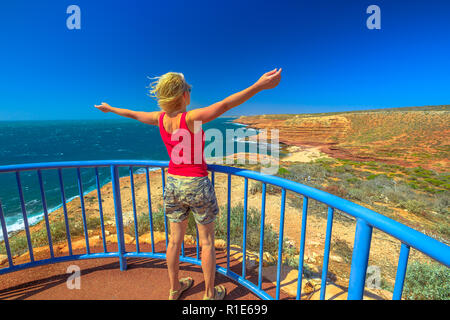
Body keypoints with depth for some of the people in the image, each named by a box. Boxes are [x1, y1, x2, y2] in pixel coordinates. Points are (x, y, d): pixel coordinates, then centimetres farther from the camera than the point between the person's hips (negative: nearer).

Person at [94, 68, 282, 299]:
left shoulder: (159, 119, -1)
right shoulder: (191, 118, -19)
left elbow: (131, 113, 16)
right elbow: (224, 105, -29)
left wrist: (109, 108, 34)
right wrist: (258, 86, -32)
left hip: (173, 184, 6)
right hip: (197, 185, -5)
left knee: (175, 239, 19)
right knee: (207, 242, 13)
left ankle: (174, 289, 41)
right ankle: (210, 295, 32)